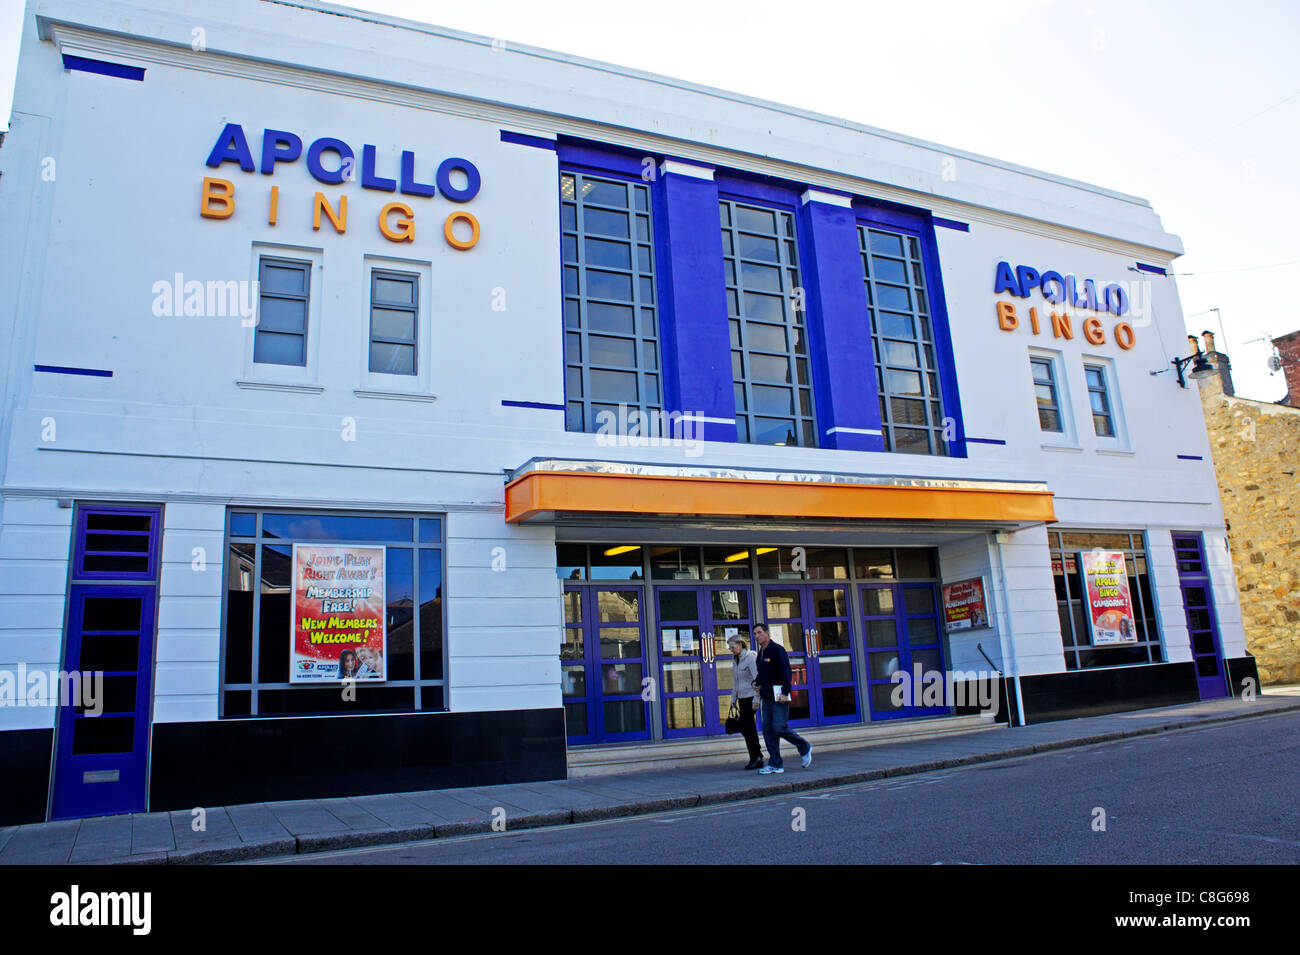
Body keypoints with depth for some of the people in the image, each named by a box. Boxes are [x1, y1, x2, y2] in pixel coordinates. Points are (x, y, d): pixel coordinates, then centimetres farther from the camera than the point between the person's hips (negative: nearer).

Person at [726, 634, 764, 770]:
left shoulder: (750, 657, -12)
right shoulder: (735, 660, 12)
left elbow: (757, 678, -18)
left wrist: (756, 698, -25)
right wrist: (733, 699, 17)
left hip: (750, 696, -8)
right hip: (742, 698, 8)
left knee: (745, 727, -8)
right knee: (749, 728, 10)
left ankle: (755, 757, -1)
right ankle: (757, 756, 18)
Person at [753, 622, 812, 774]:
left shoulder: (777, 649, -9)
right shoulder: (760, 653, 16)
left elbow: (786, 672, -16)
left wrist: (785, 692, -22)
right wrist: (759, 685, 10)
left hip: (779, 695, -8)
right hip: (767, 697, 8)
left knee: (779, 727, -13)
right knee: (768, 729, 2)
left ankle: (804, 748, 10)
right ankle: (775, 764, 6)